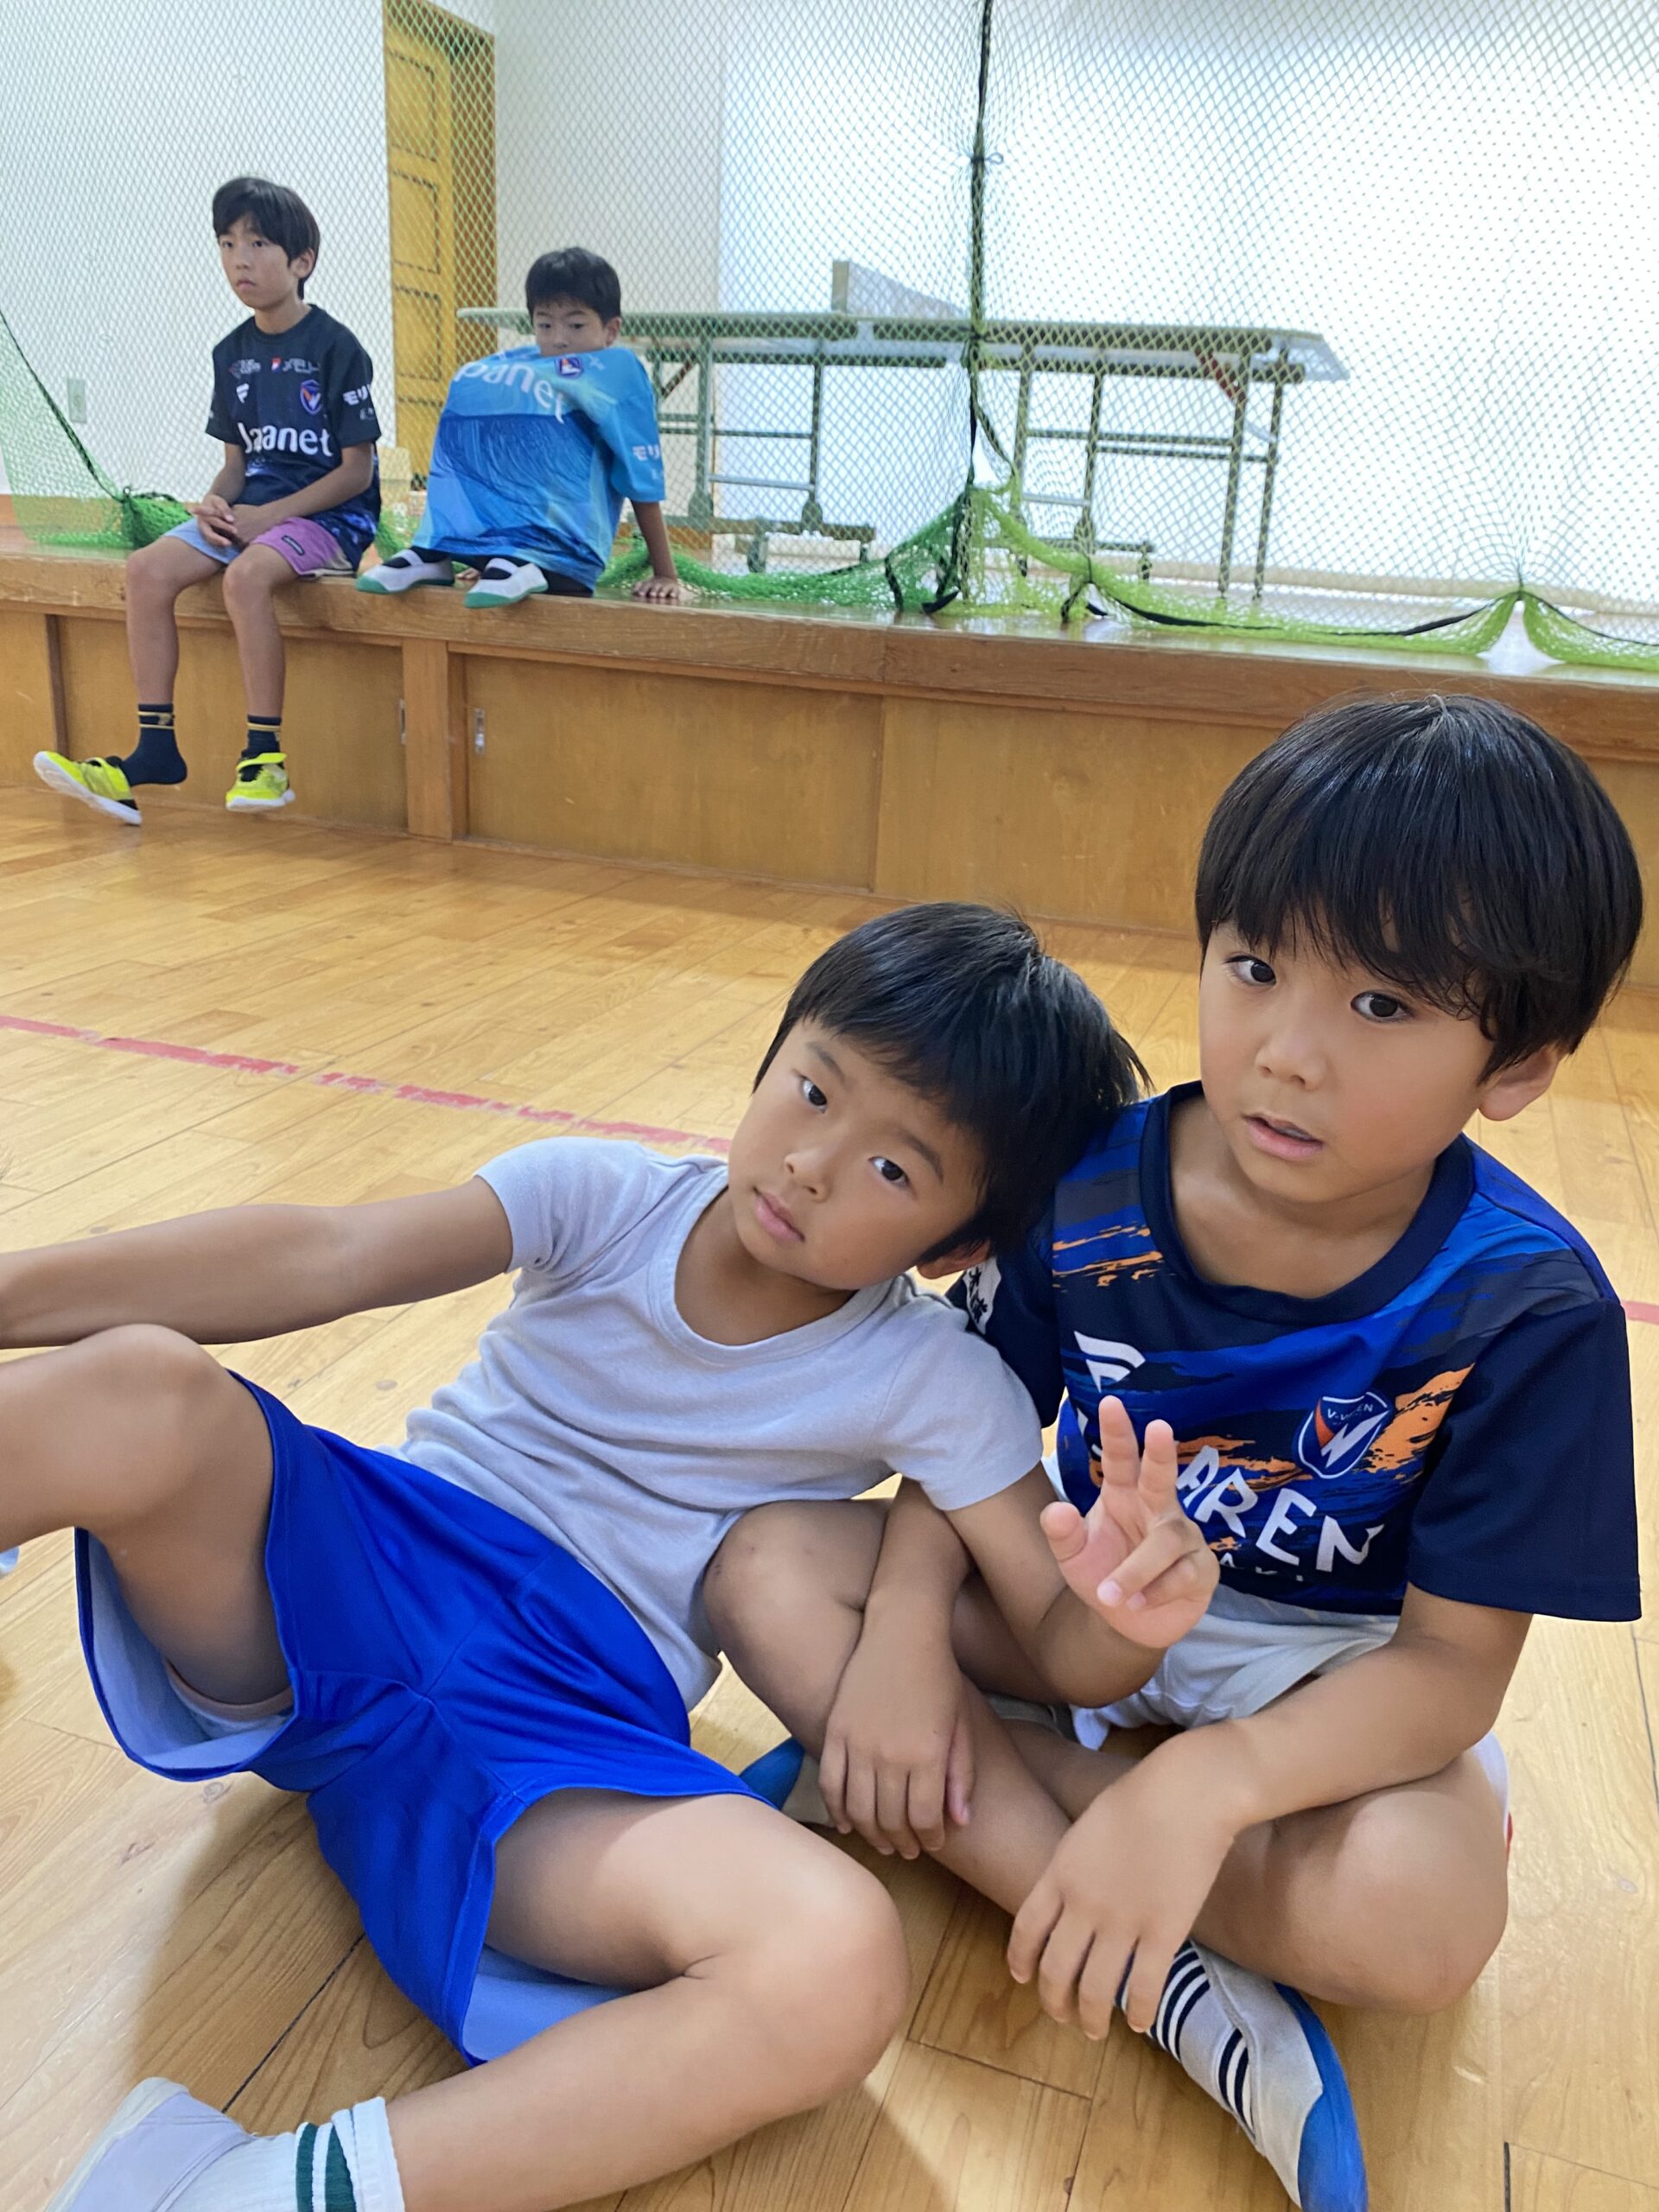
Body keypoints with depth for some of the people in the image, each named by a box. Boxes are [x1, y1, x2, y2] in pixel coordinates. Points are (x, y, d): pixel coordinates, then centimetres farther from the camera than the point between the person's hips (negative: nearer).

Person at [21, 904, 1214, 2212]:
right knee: (140, 1390, -30)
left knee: (839, 1970, -32)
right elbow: (326, 1258, -9)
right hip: (353, 1577, 1)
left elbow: (1065, 1644, -1)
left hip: (569, 1723, 0)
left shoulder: (936, 1382, 2)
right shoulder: (607, 1197, 2)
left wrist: (1131, 1611, -27)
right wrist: (18, 1290, -20)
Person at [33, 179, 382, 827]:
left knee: (247, 574, -35)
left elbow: (356, 470, -10)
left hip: (330, 514, -7)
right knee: (147, 568, -15)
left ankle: (265, 754, -25)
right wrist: (215, 502, -6)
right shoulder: (232, 353, 12)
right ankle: (155, 748, -12)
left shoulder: (335, 348, -7)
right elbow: (237, 460, 17)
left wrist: (270, 515, -16)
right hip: (251, 511, 7)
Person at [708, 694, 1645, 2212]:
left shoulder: (1527, 1311, -22)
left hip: (1335, 1674, -3)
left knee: (1410, 1913, -35)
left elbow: (1454, 1664, -21)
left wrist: (1204, 1785, -36)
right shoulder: (1089, 1188, -17)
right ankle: (1180, 1981, -21)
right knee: (770, 1568, -18)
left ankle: (1010, 1798, -13)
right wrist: (904, 1632, -22)